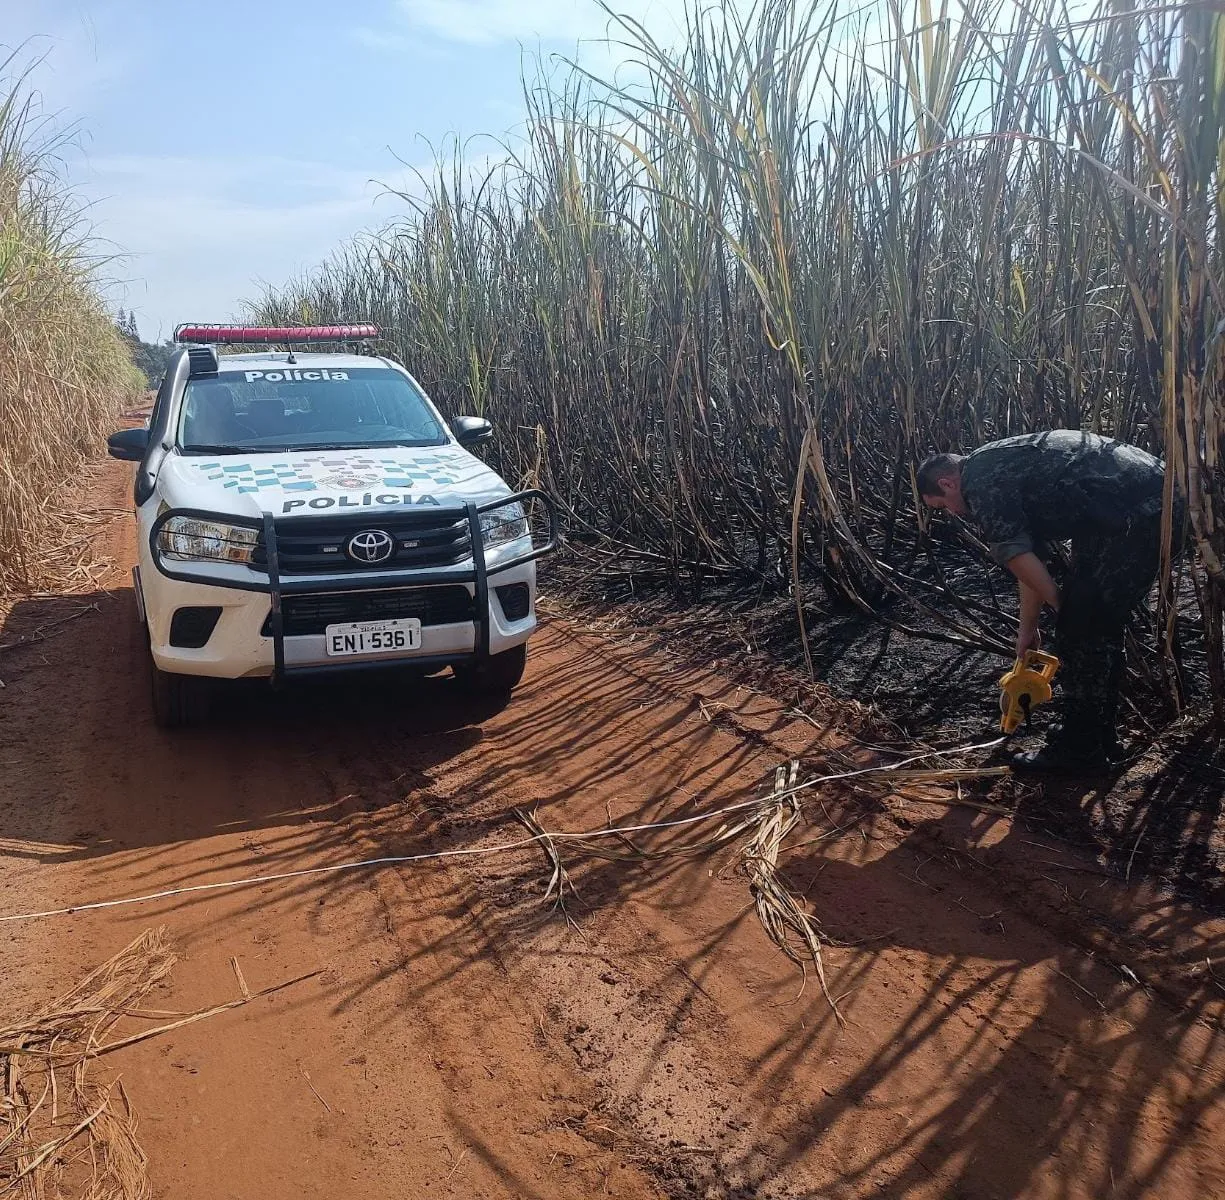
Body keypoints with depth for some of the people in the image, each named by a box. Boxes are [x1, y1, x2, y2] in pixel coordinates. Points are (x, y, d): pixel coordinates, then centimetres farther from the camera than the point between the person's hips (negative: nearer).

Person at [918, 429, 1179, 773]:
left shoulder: (980, 479, -6)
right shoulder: (1006, 469, 25)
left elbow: (1016, 557, -12)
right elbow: (1032, 559, 29)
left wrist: (1062, 608, 3)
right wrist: (1028, 629, 32)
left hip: (1135, 511, -10)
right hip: (1157, 500, 10)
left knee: (1080, 628, -2)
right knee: (1101, 627, 18)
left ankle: (1079, 750, 8)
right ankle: (1100, 736, 29)